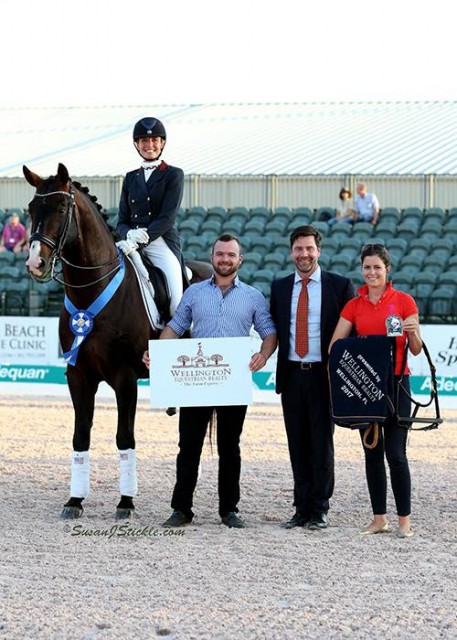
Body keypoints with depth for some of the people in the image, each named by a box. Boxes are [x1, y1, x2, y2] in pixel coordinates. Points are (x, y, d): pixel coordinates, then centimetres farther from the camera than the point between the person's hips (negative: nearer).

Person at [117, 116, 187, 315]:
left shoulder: (173, 175, 5)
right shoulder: (131, 178, 18)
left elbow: (167, 218, -7)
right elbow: (122, 220, 14)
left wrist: (141, 239, -19)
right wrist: (130, 234, -10)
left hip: (163, 244, -4)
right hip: (134, 246, 4)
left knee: (177, 307, -14)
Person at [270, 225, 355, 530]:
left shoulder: (340, 285, 1)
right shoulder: (280, 287, 11)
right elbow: (274, 330, 15)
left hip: (324, 376, -3)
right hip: (291, 375, 3)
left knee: (322, 443, 0)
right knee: (298, 445, 7)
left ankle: (319, 510, 7)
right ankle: (302, 509, 13)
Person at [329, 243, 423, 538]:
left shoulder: (404, 301, 0)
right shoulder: (354, 305, 8)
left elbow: (416, 350, 1)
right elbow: (334, 346, 6)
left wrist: (412, 331, -20)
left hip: (395, 383, -4)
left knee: (396, 453, -7)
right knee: (372, 453, 7)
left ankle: (405, 520, 0)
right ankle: (379, 518, 14)